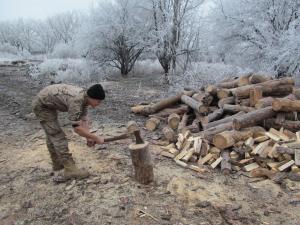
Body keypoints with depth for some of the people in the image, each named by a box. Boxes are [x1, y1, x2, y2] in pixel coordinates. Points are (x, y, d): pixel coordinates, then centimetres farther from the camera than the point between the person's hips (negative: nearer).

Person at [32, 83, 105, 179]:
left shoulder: (84, 97, -8)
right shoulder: (76, 100, -35)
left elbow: (84, 119, -5)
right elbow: (77, 128, -36)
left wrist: (88, 137, -15)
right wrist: (96, 138, -28)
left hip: (48, 104, 10)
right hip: (42, 105, -10)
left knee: (51, 134, 19)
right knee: (58, 136, -13)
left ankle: (57, 163, 34)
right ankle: (70, 169, -10)